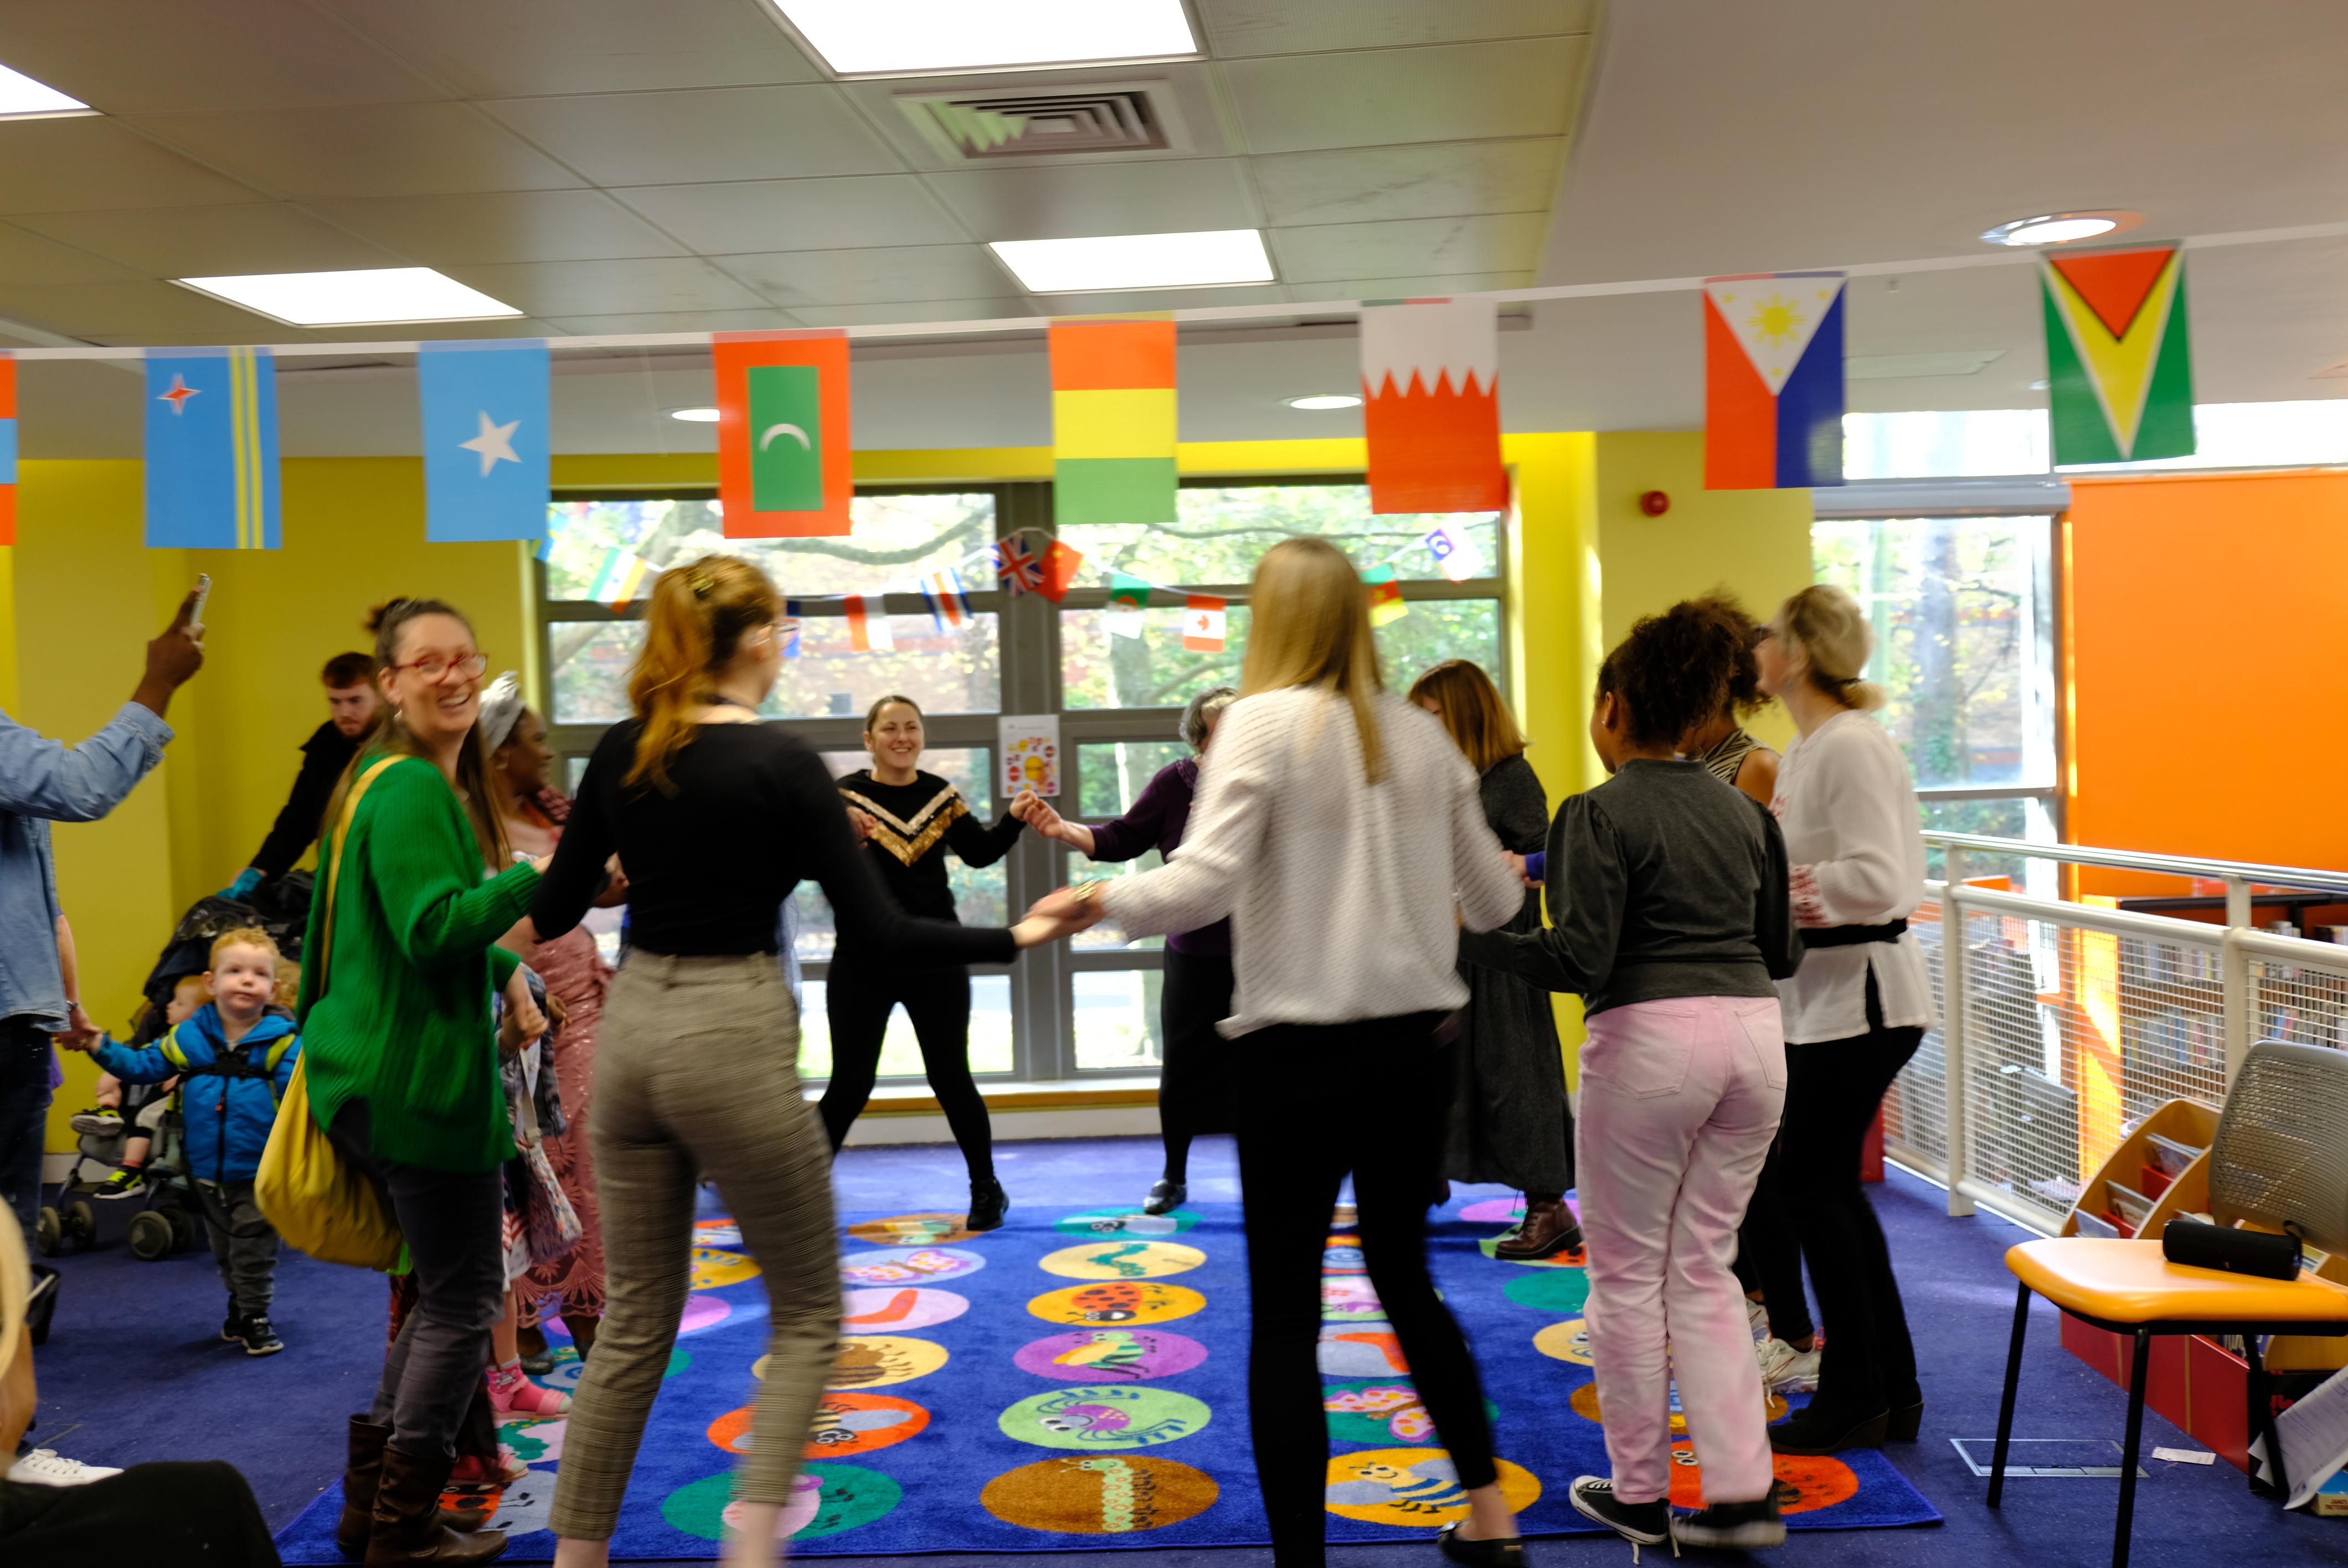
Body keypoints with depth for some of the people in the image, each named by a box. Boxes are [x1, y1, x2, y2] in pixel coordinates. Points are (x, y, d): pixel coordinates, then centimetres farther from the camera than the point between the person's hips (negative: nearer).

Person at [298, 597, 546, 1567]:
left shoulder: (435, 781, 16)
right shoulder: (410, 788, -16)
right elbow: (434, 926, -26)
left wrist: (503, 966, 16)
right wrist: (545, 875, -28)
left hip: (384, 1072, 11)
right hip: (418, 1078, -11)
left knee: (441, 1289, 19)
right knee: (463, 1301, 0)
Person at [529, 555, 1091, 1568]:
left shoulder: (622, 751, 4)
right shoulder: (781, 764, -12)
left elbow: (554, 909, 8)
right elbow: (881, 935, -13)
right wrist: (1018, 938, -5)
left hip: (630, 1030, 6)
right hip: (732, 1038, -6)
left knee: (634, 1320, 18)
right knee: (808, 1312, 10)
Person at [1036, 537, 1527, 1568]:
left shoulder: (1263, 720, -9)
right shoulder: (1420, 735, 6)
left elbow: (1201, 886, -19)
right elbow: (1495, 901, 12)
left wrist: (1099, 898, -3)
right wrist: (1449, 903, 33)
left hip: (1302, 1054, -5)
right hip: (1414, 1046, 6)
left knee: (1284, 1318, 5)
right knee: (1407, 1282, 24)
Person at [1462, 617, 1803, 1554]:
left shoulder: (1599, 814, -7)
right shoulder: (1744, 812, 12)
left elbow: (1580, 960, -15)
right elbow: (1781, 952, 16)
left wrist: (1470, 937, -6)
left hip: (1650, 1041, -6)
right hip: (1752, 1033, 6)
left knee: (1628, 1273, 9)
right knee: (1704, 1270, 16)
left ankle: (1640, 1495, 19)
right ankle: (1741, 1493, 11)